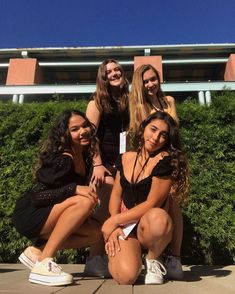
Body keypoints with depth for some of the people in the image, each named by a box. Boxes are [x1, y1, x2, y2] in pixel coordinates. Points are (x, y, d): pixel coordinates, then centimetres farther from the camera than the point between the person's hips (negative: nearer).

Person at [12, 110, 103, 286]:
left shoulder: (86, 156, 1)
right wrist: (74, 189, -35)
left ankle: (37, 251, 1)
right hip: (29, 215, -7)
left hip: (51, 218, 8)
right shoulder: (62, 160, -22)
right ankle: (43, 264, -23)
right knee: (84, 202, -29)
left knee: (98, 233, -8)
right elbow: (37, 197, -24)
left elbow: (80, 186, 11)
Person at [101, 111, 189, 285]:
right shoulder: (125, 158, 4)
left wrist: (114, 220, -14)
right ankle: (135, 255, 12)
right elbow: (116, 194, 7)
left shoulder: (165, 160, -13)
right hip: (125, 226, 2)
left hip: (150, 226, -2)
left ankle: (152, 260, -5)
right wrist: (114, 226, -9)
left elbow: (152, 204, -16)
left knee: (158, 217, -39)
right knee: (125, 276, -26)